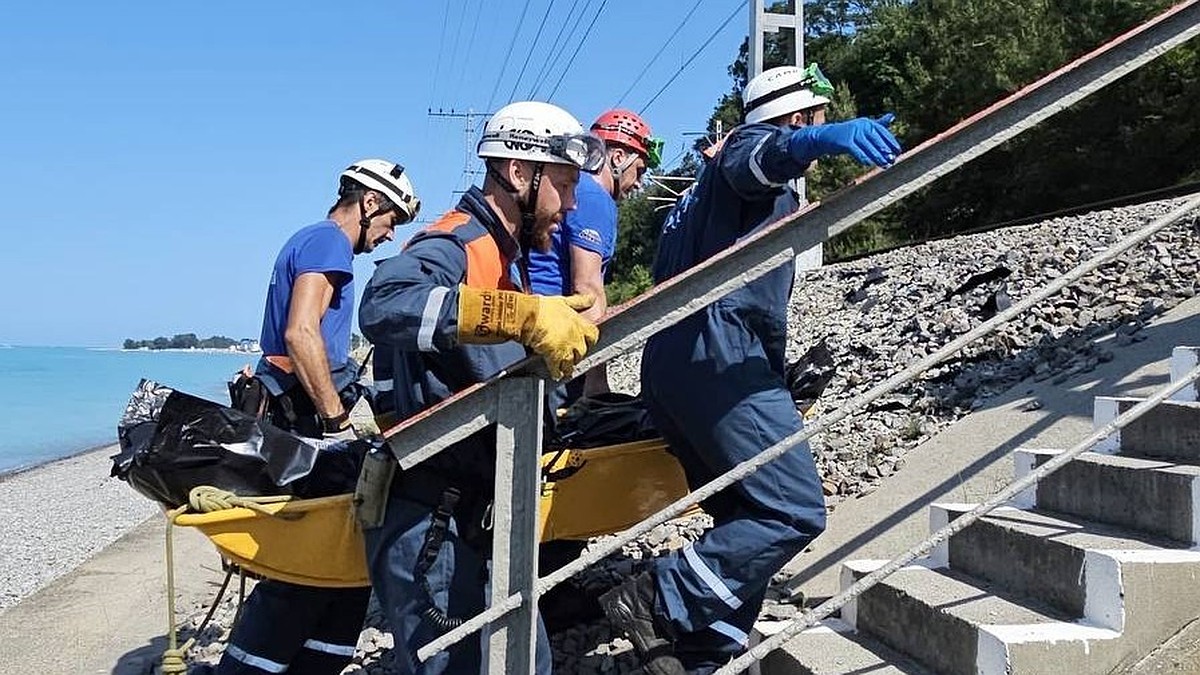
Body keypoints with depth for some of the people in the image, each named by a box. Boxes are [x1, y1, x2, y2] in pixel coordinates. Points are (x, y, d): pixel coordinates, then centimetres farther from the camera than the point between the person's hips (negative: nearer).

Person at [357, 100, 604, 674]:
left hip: (474, 513, 10)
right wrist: (523, 314, -41)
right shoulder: (454, 244, -14)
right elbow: (385, 304, -37)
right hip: (426, 522, -10)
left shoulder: (505, 255, 17)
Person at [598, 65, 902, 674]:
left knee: (745, 520, 11)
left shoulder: (739, 191, 36)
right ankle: (661, 601, -14)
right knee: (795, 512, -12)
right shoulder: (749, 142, 7)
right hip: (718, 355, -10)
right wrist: (823, 139, -43)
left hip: (673, 360, 10)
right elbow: (762, 156, -21)